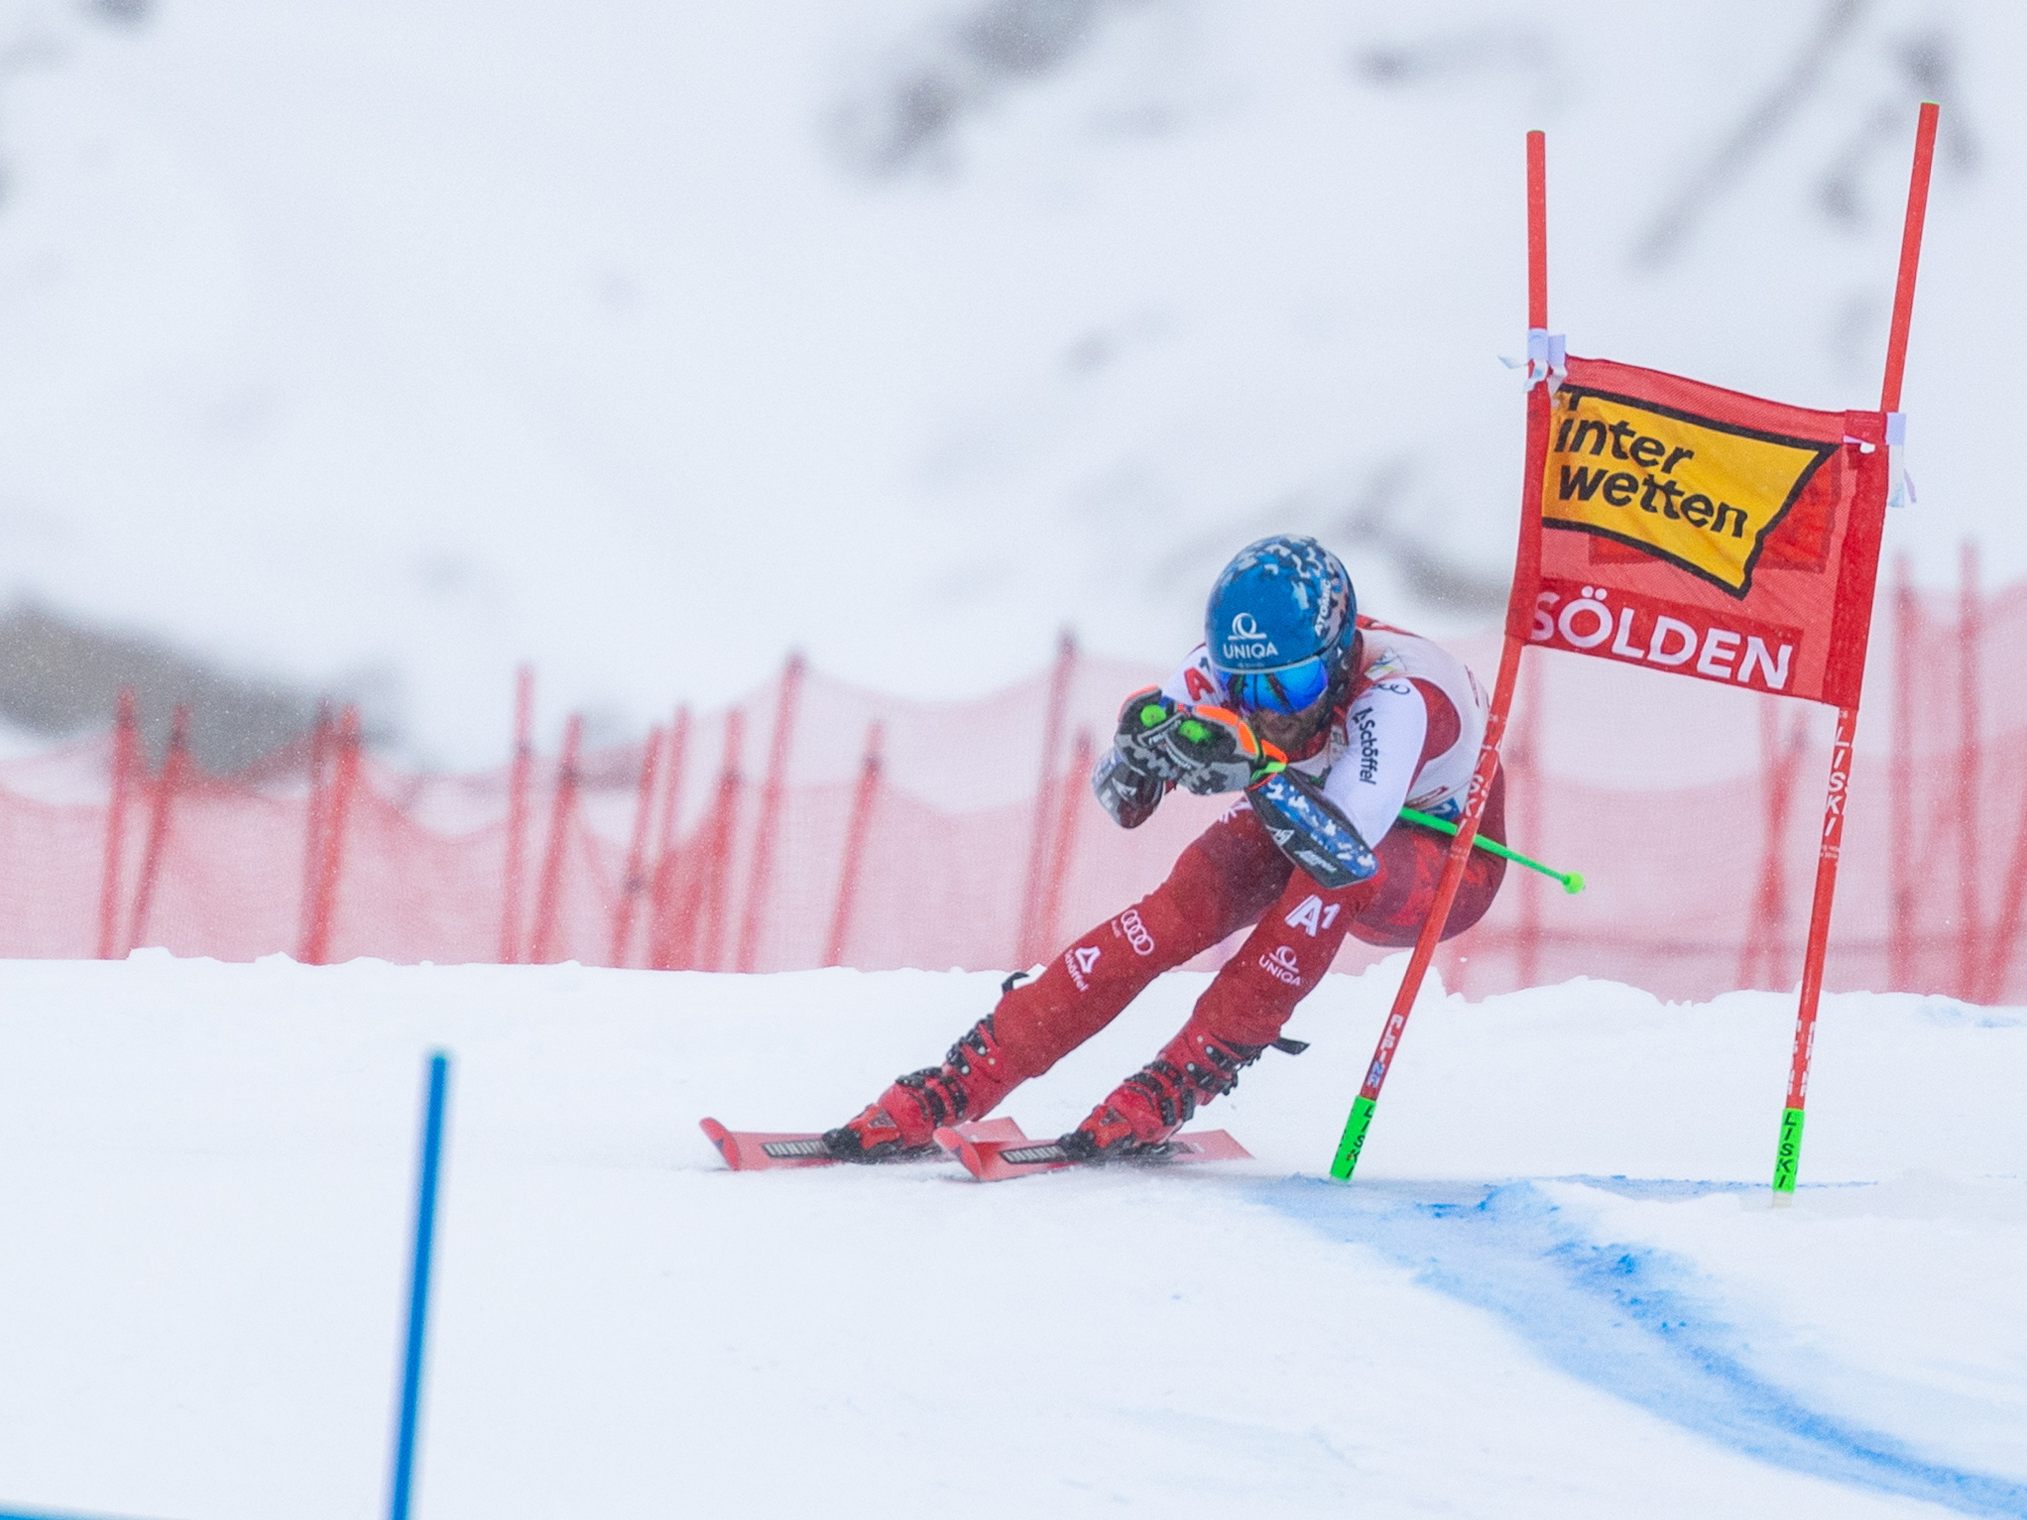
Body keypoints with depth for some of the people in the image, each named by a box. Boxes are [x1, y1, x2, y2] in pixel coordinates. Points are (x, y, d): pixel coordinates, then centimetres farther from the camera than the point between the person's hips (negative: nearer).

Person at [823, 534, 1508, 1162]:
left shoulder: (1397, 692, -39)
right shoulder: (1226, 670, -24)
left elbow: (1347, 851, -52)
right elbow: (1124, 805, -19)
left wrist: (1254, 767, -62)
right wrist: (1141, 744, -40)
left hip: (1449, 864, -4)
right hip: (1296, 818, 4)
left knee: (1335, 869, -36)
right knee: (1184, 910, -22)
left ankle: (1181, 1081, -25)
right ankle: (961, 1084, -19)